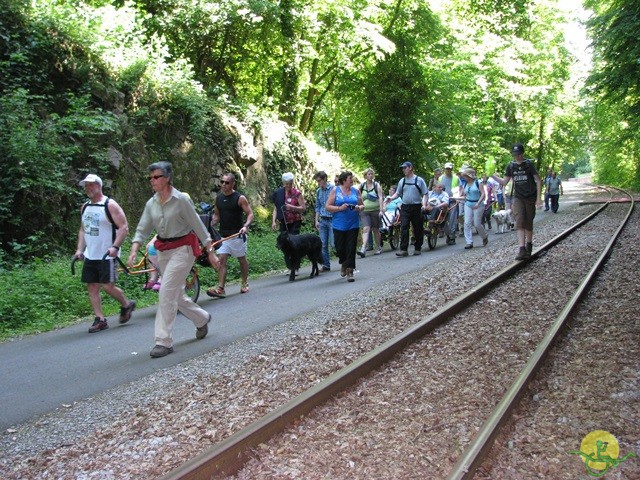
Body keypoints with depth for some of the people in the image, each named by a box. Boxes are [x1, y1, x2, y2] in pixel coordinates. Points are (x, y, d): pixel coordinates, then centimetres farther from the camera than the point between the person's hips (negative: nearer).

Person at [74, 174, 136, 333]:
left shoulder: (110, 205, -9)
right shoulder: (85, 207, 13)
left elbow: (124, 227, -14)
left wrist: (115, 247, -23)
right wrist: (80, 249, 11)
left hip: (107, 255, -7)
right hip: (90, 255, 7)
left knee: (107, 286, -9)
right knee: (92, 287, 3)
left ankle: (127, 305, 16)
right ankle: (100, 320, 10)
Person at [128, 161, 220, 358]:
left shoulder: (181, 199, -14)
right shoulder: (151, 203, 4)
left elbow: (198, 226, -11)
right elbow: (142, 229, 1)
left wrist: (210, 252, -9)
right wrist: (134, 250, -16)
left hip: (182, 249, -7)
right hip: (163, 251, 7)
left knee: (167, 292, -15)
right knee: (176, 294, 14)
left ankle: (164, 341, -9)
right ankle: (202, 318, 39)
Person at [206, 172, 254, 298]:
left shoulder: (240, 198, -8)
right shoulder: (219, 198, 9)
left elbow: (250, 214, -9)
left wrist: (246, 226, -26)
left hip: (237, 235, -4)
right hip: (223, 235, 4)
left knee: (242, 260, 10)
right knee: (221, 260, -7)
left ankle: (245, 284, 28)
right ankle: (220, 289, -11)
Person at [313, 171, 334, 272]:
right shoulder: (318, 191, 11)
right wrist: (317, 220, 12)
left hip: (332, 219, -6)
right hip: (322, 220, 6)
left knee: (333, 243, -8)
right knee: (323, 244, 5)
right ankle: (326, 265, 12)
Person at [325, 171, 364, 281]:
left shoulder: (356, 191, 8)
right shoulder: (335, 190, 1)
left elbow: (362, 205, 14)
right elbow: (327, 206, -2)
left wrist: (359, 208, -8)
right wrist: (340, 208, -16)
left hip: (353, 225, 1)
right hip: (339, 225, -1)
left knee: (351, 248, -5)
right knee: (340, 248, 5)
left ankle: (350, 272, -1)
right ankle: (344, 264, 34)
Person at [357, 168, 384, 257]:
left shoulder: (377, 185, 2)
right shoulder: (361, 186, 7)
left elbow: (380, 198, -6)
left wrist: (381, 210, -16)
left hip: (375, 210, -1)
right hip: (365, 211, 1)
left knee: (375, 230, 8)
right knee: (366, 229, -14)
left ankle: (378, 248, 23)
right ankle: (363, 249, -24)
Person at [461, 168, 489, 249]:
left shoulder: (478, 183, -6)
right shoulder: (465, 184, 11)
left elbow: (483, 194, -12)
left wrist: (478, 203, -21)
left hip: (478, 205, -5)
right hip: (468, 205, 5)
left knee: (477, 224, -3)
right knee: (467, 223, -8)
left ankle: (485, 237, 26)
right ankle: (469, 242, -6)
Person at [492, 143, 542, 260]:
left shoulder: (529, 164, -6)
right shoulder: (511, 166, 3)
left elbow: (538, 181, -5)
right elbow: (504, 182, 9)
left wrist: (538, 198, -10)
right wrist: (493, 175, -7)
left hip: (530, 198, -2)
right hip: (518, 198, 2)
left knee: (528, 223, 8)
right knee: (520, 222, -13)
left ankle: (528, 246, 27)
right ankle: (522, 249, -21)